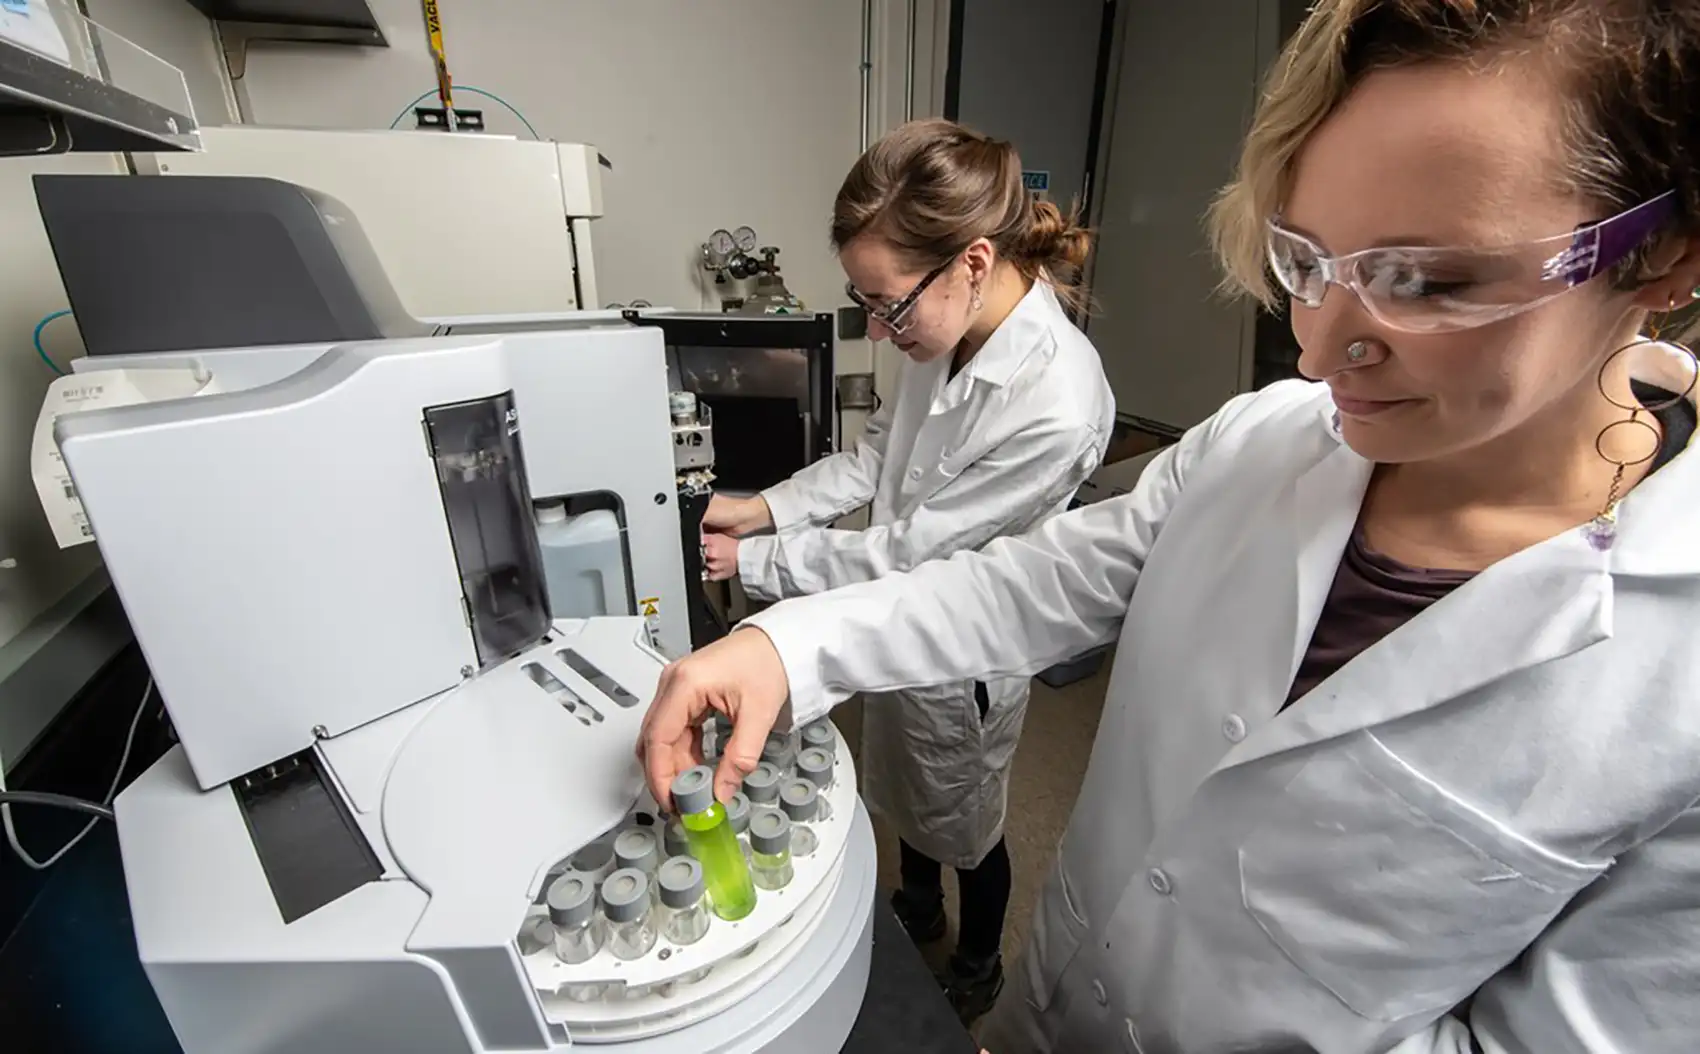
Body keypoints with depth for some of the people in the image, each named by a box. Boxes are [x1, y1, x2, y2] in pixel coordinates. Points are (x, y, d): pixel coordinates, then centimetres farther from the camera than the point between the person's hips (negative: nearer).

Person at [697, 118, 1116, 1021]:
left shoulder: (1055, 404, -34)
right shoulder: (947, 333, -10)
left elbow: (914, 550, -27)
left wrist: (751, 559, -18)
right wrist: (768, 506, -10)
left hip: (959, 656, -6)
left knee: (962, 825, 22)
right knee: (902, 797, 30)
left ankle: (977, 971, 57)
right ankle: (916, 911, 64)